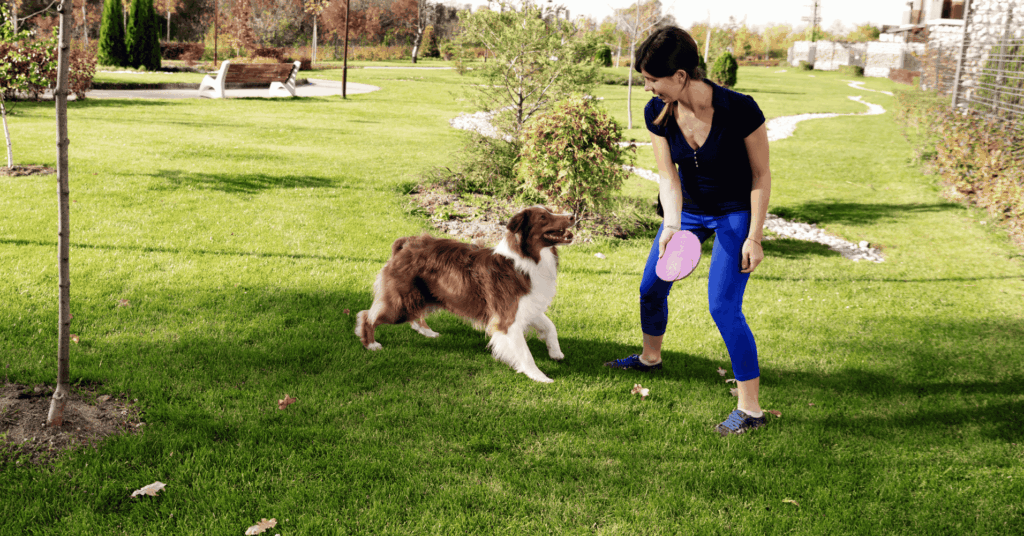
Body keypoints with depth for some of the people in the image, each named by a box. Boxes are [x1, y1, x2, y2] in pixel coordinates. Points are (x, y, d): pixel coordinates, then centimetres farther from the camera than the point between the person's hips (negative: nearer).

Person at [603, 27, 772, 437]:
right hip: (688, 207, 6)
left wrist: (754, 238, -18)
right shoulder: (658, 113, -17)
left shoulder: (739, 110, -31)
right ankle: (650, 358, 44)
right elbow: (668, 175, -15)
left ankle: (751, 409, -4)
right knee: (652, 287, 14)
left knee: (723, 306, -14)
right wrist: (671, 224, -33)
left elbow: (761, 175, -19)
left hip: (736, 212, -5)